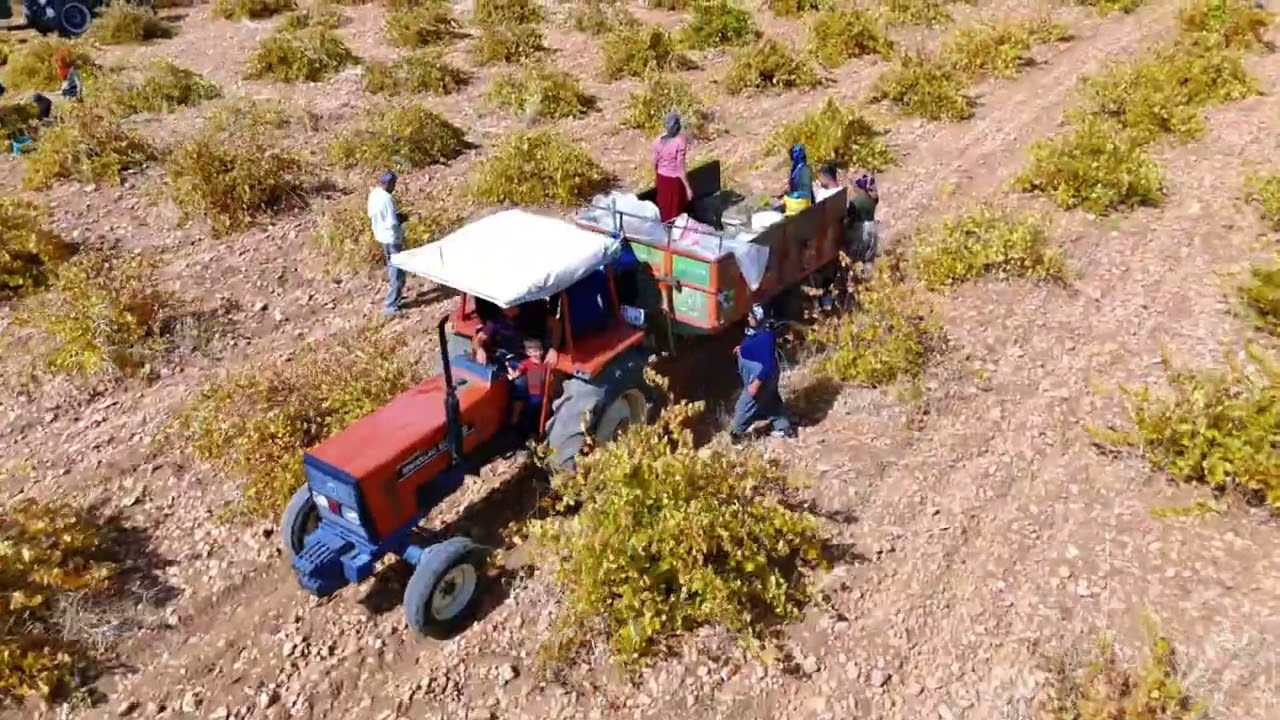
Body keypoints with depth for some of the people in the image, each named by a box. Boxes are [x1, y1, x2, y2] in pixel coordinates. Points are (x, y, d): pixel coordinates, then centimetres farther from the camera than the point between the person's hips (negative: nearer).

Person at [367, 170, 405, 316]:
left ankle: (395, 296, 39)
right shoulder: (386, 198, -25)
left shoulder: (373, 195, 3)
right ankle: (391, 306, 1)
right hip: (392, 238, -10)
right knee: (398, 273, -2)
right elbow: (392, 223, -28)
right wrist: (401, 219, -8)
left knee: (392, 268, 25)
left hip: (382, 236, 10)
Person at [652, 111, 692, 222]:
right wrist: (688, 187, -16)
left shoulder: (658, 141, -5)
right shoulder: (680, 141, -20)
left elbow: (655, 163, 4)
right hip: (675, 180, -5)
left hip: (662, 178, 5)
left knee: (663, 207, 19)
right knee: (675, 210, 8)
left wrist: (656, 178, 21)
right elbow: (680, 167, -21)